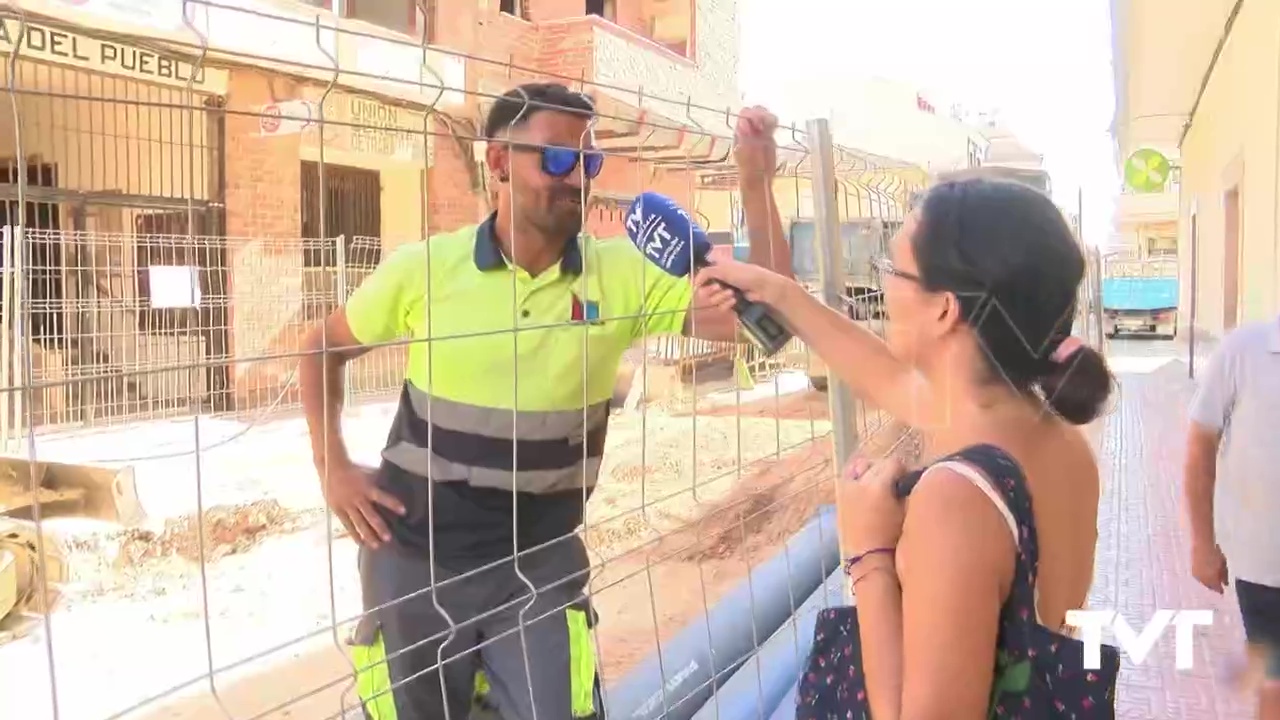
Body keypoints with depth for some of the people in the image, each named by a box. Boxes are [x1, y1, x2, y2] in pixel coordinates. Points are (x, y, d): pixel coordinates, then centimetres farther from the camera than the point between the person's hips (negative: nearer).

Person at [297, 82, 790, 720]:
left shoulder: (620, 274, -8)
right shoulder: (424, 268, -9)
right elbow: (322, 349, 7)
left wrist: (755, 183, -22)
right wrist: (333, 468, -2)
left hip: (541, 560, 0)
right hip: (416, 558, 0)